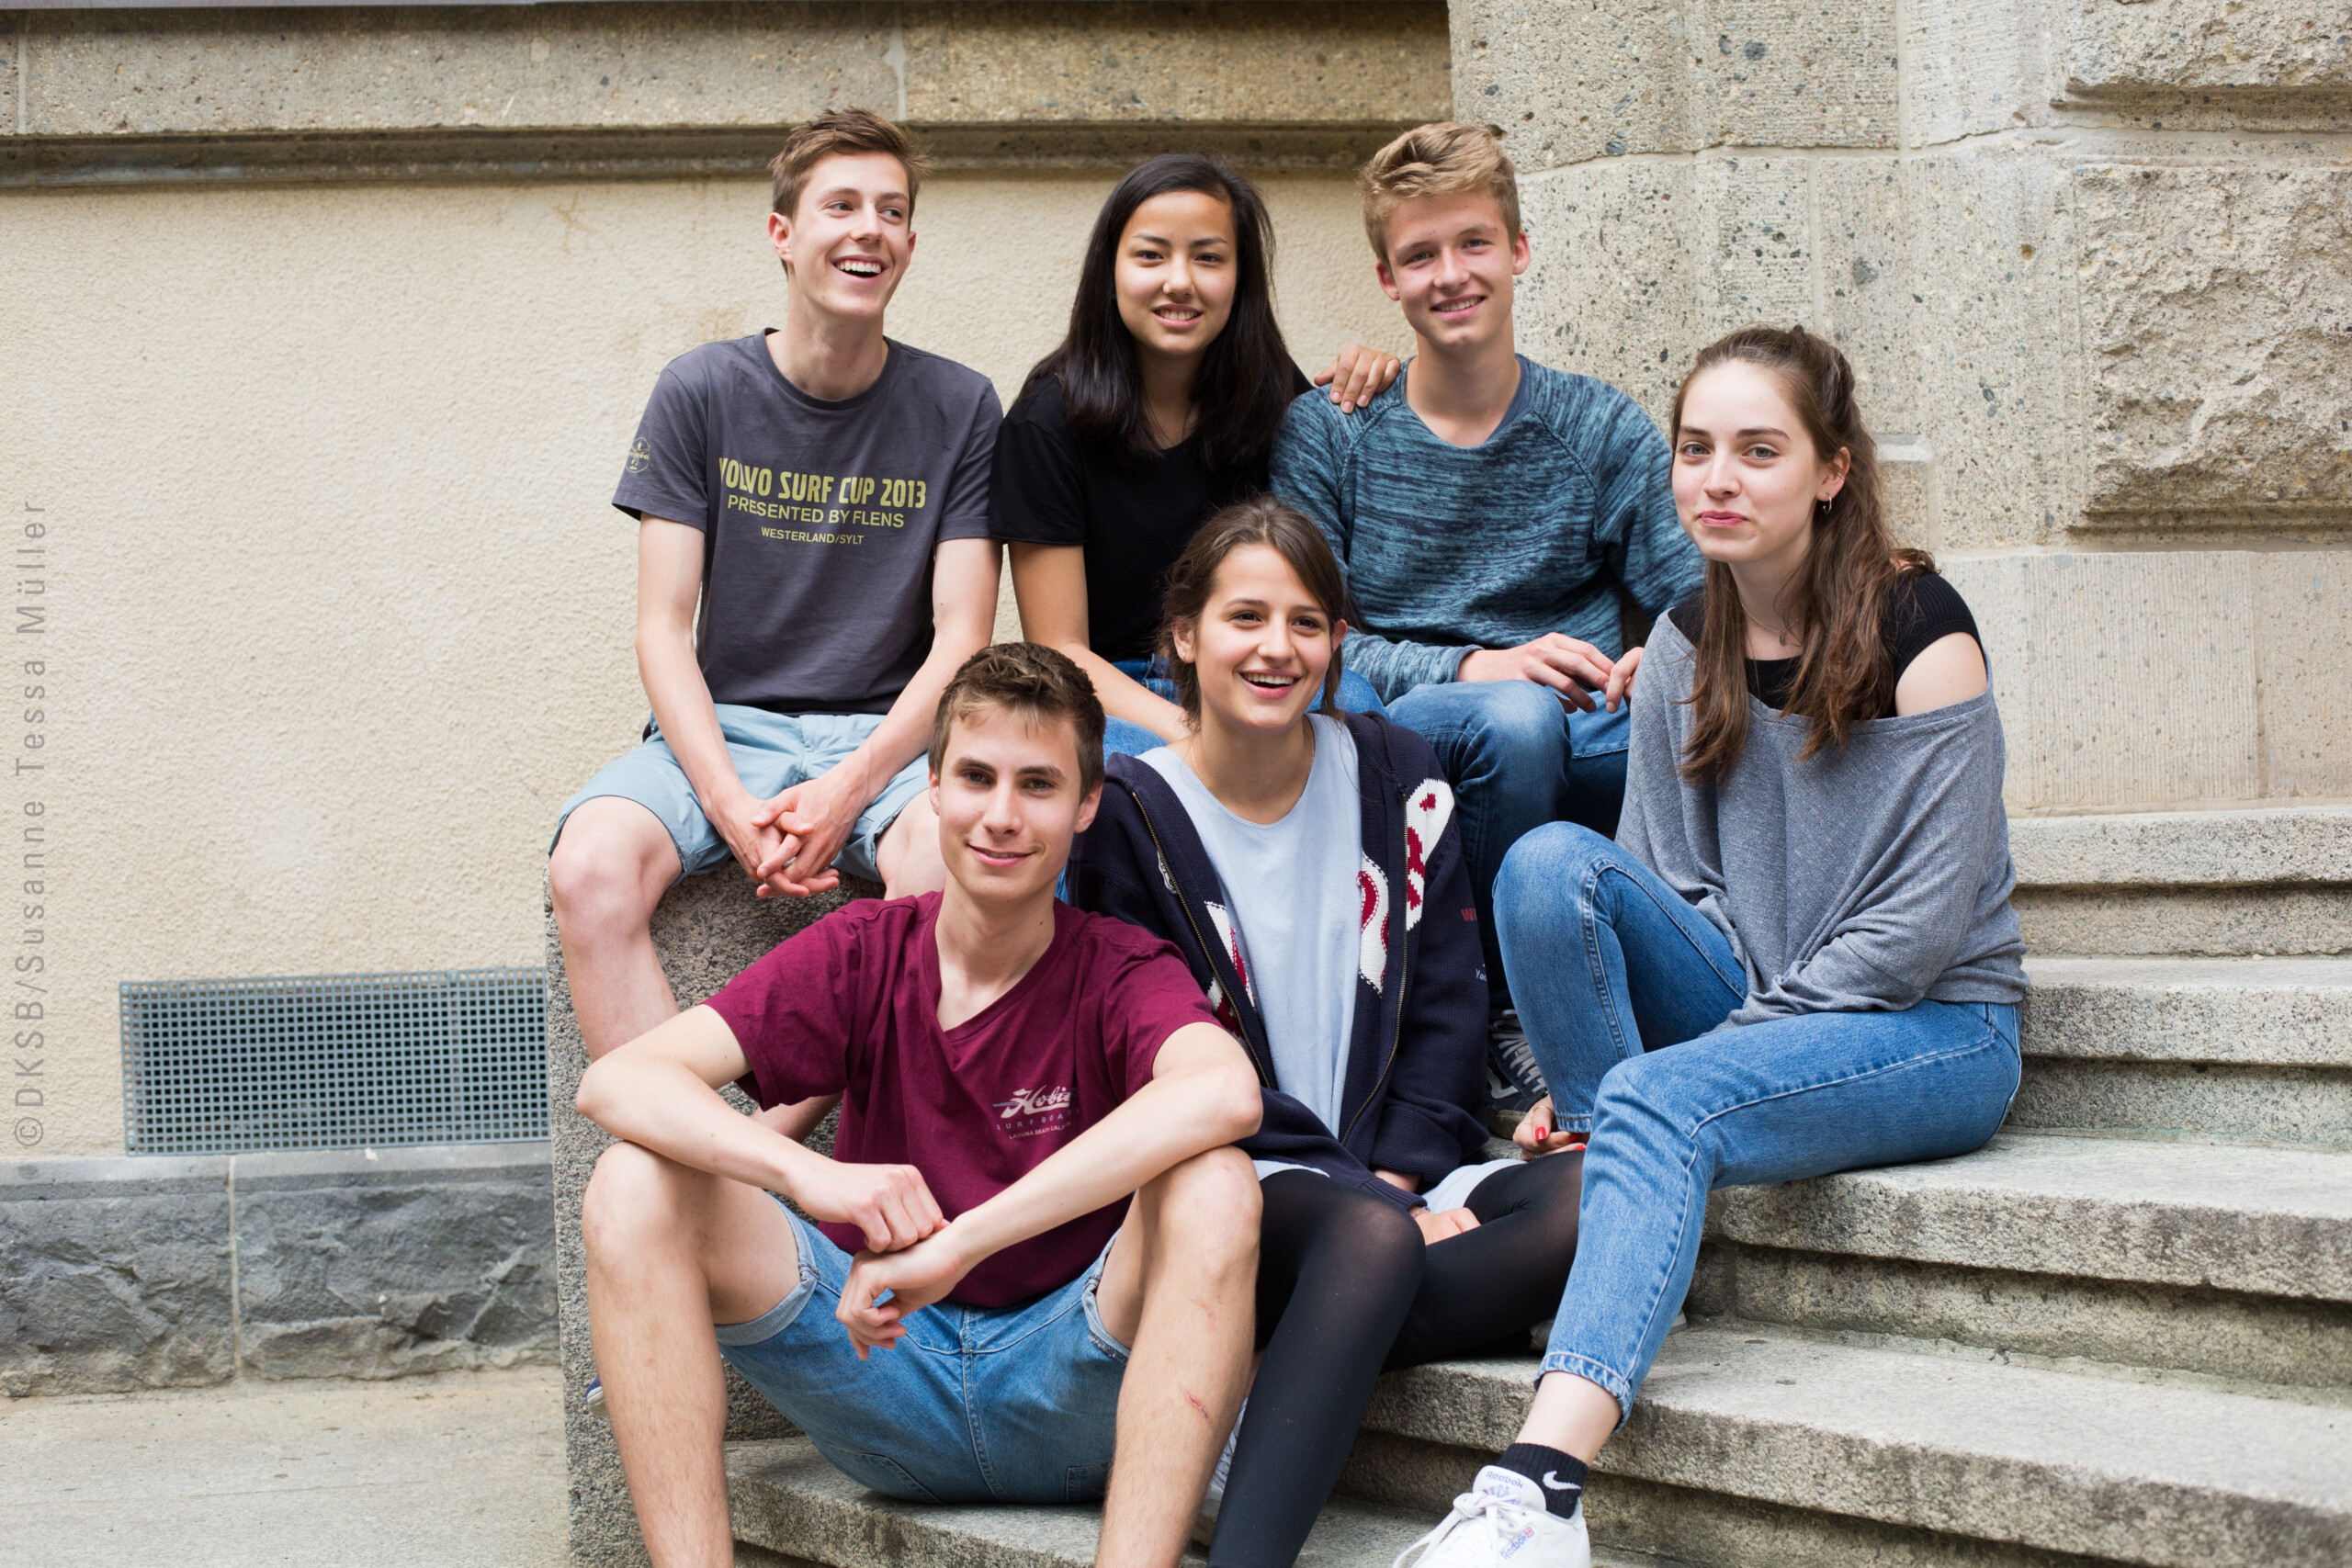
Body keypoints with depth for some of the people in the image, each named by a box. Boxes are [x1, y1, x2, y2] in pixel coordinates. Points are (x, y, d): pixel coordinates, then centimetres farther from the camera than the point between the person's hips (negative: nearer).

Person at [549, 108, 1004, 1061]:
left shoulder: (958, 409, 3)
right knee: (590, 870, -30)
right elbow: (664, 630, -1)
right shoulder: (700, 394, 3)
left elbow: (961, 640, -2)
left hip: (889, 735, -1)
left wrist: (848, 788, -18)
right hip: (723, 731, 1)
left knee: (952, 863, -36)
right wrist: (729, 804, -18)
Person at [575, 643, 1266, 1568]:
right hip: (887, 1364, 3)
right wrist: (809, 1173, -33)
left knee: (1213, 1185, -30)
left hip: (1072, 1398, -2)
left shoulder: (1123, 972, -8)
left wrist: (955, 1247, -39)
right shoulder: (862, 954, 0)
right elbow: (616, 1082, -13)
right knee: (636, 1183, -15)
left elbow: (1224, 1094, -34)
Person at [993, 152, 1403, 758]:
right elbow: (1060, 651, -8)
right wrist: (1186, 732, -26)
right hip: (1111, 701, -3)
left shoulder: (1268, 391, 2)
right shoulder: (1047, 423, -8)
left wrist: (1367, 380, -1)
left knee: (1351, 698, -30)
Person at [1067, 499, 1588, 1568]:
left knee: (1601, 1194, -27)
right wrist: (1367, 1195, -15)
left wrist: (1399, 1174, -9)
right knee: (1371, 1235, -38)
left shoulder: (1396, 778, 10)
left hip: (1402, 1179, 4)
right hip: (1231, 1189, -4)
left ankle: (1263, 1417, -34)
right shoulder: (1134, 817, -1)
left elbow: (1445, 1002, 8)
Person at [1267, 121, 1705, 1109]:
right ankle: (1509, 1020, -16)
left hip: (1576, 760, 2)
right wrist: (1470, 670, -19)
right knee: (1515, 718, -36)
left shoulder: (1602, 428, 11)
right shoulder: (1325, 434, 6)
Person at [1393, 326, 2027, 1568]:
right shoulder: (1682, 648, 6)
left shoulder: (1917, 635, -11)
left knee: (1664, 1106, -35)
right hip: (1743, 1011, 6)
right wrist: (1606, 1069, -12)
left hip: (1931, 1030, -5)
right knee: (1551, 860, -20)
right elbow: (1662, 883, 8)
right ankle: (1614, 1221, -19)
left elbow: (1916, 927, -15)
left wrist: (1658, 1064, -18)